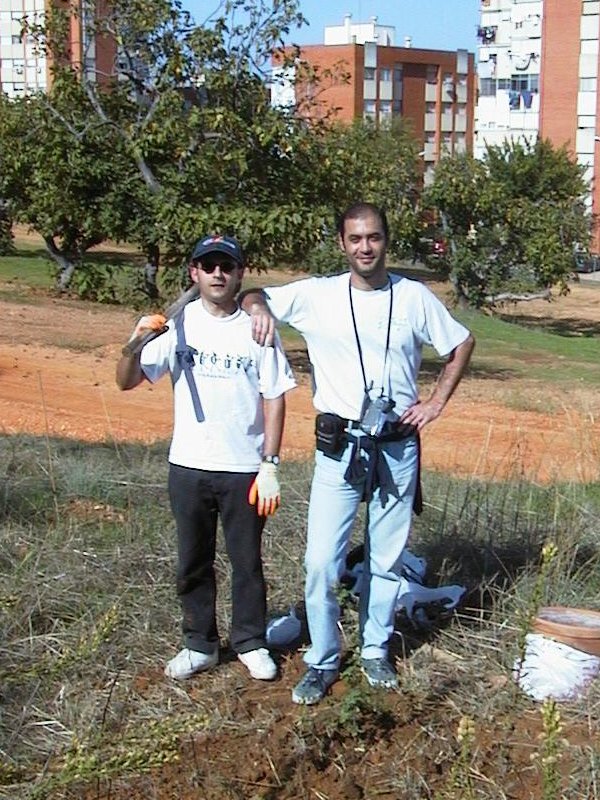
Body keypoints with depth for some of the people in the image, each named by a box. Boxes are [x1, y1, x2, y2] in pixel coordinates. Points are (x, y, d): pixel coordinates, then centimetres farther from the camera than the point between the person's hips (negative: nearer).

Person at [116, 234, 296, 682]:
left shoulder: (257, 328, -4)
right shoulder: (178, 325, -2)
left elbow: (274, 399, -2)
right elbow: (128, 382, -6)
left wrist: (269, 466, -8)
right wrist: (133, 345, -27)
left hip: (244, 469, -1)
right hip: (189, 466, 2)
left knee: (247, 561, 11)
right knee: (193, 562, 13)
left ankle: (251, 643, 27)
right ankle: (200, 645, 28)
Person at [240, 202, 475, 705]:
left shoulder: (415, 297, 1)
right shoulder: (316, 295, -2)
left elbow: (462, 344, 14)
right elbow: (252, 296, 9)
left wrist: (437, 401, 6)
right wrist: (259, 306, -15)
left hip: (397, 448, 1)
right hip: (339, 448, -1)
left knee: (387, 560, 11)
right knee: (322, 562, -4)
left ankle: (375, 651, 30)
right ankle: (322, 662, 13)